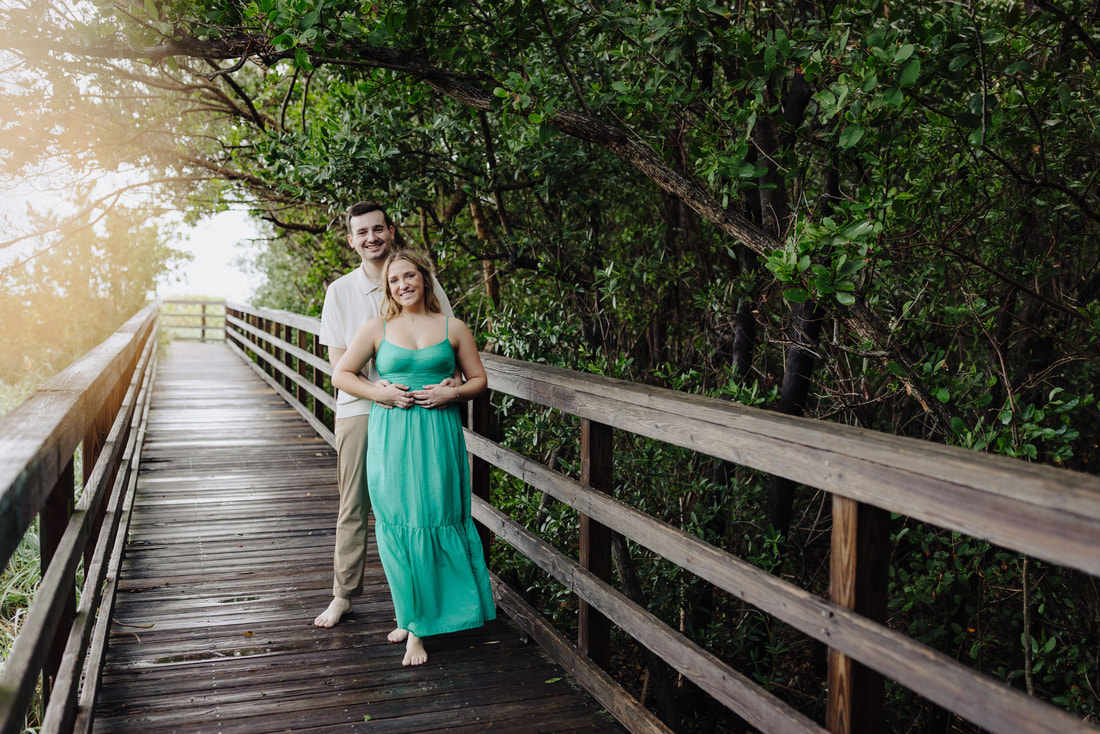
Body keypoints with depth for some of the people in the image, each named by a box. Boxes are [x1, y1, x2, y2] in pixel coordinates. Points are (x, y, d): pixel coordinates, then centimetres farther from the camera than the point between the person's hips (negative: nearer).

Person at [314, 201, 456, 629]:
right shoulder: (340, 291, 5)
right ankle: (344, 594, 18)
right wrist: (379, 389, -17)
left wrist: (451, 379, -16)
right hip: (358, 407, 0)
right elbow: (338, 360, 0)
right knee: (353, 505, 5)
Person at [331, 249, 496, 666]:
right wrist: (379, 393, -6)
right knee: (398, 526, 0)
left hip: (439, 436, 0)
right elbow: (341, 374, 9)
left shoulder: (453, 328, 8)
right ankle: (411, 617, 17)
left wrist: (452, 393, -8)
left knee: (437, 521, -3)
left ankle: (419, 627, 11)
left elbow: (478, 379, 12)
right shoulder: (378, 329, 7)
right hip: (391, 438, 0)